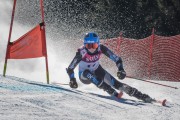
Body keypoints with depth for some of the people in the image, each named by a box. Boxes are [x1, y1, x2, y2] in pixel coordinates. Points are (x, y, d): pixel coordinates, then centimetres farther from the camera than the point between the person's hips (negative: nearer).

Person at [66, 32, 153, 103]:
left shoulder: (101, 48, -25)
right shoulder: (81, 52, -31)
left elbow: (117, 59, -20)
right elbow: (70, 69, -23)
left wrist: (121, 70, -35)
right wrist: (72, 80, -36)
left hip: (97, 71, 2)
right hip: (84, 76, -2)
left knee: (115, 83, -19)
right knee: (87, 73, -36)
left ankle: (141, 96, -18)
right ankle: (114, 94, -37)